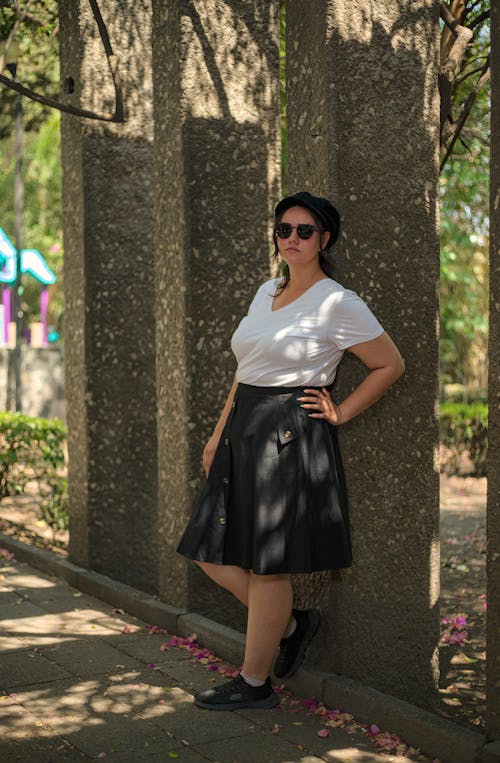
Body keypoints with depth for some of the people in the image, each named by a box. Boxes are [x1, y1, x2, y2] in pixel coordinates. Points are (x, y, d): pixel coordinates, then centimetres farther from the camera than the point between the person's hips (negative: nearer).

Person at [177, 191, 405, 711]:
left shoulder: (337, 303, -8)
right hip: (244, 430, 8)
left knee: (267, 565, 0)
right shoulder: (266, 292, 14)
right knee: (213, 554, 8)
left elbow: (390, 365, -2)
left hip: (290, 437, -8)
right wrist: (218, 435, 17)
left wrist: (340, 413, -5)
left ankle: (255, 685, 15)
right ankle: (293, 625, 28)